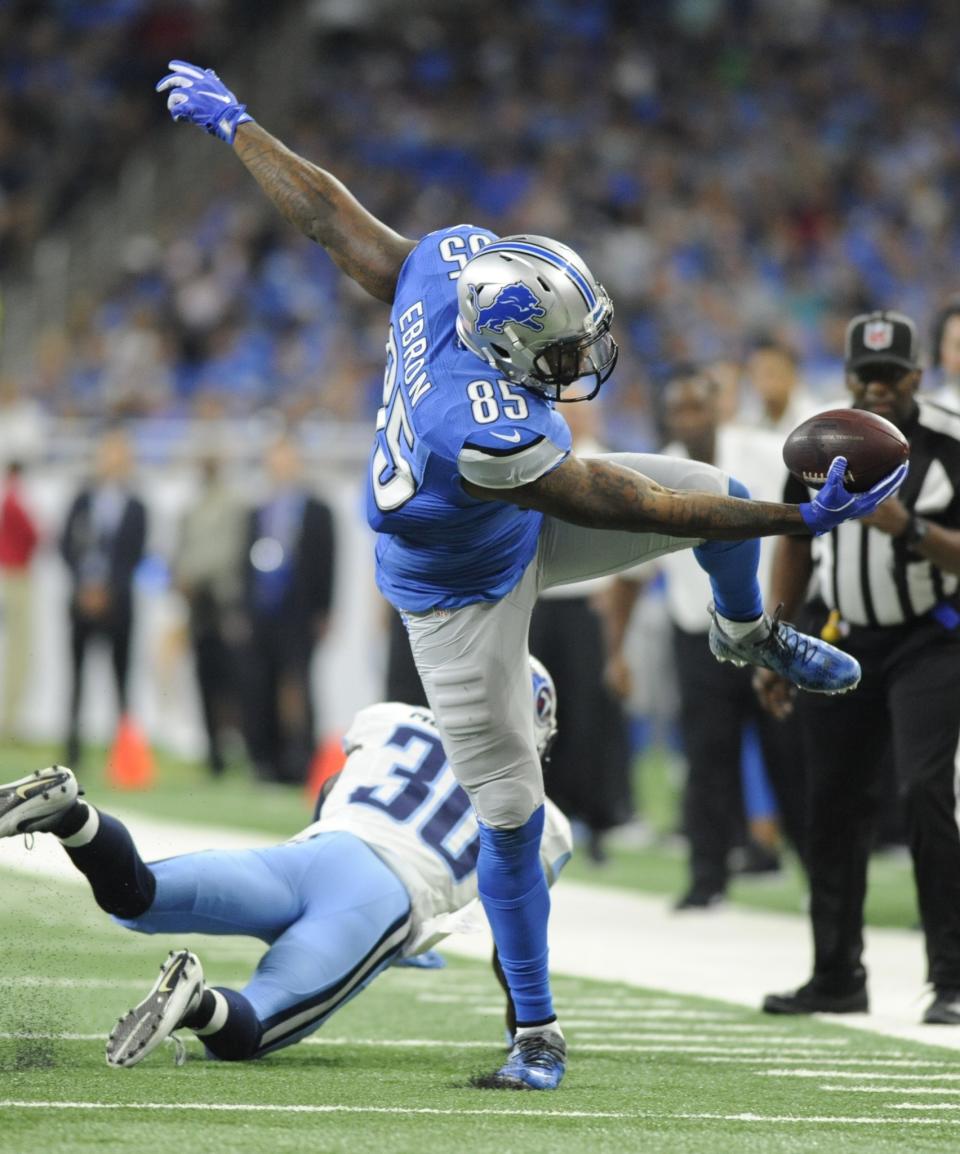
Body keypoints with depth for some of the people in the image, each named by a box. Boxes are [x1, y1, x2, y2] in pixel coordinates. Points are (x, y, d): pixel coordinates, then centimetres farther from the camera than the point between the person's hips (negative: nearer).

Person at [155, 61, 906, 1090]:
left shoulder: (446, 268, -29)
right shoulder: (486, 436, -46)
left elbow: (325, 213, -14)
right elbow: (632, 507, -38)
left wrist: (233, 124, 2)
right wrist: (799, 522, -35)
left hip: (525, 523, 8)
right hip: (463, 596, -8)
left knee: (722, 492, 2)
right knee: (512, 812, 1)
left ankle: (747, 633, 37)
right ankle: (537, 1035, 17)